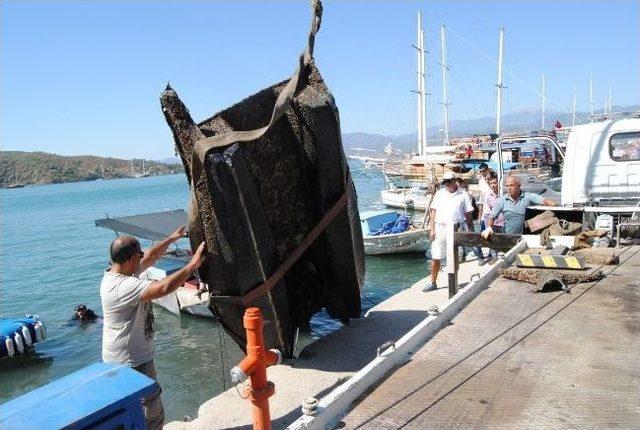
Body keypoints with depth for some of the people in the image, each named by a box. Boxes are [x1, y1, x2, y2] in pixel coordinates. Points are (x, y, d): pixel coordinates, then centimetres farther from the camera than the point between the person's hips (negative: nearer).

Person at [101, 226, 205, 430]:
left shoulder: (118, 273, 1)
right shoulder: (122, 286, -30)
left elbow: (150, 257, 14)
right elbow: (163, 288, -40)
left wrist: (171, 238, 15)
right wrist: (193, 264, -33)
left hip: (127, 358, 11)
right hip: (131, 363, -10)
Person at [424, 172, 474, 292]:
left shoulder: (463, 195, 3)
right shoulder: (439, 194, 8)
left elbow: (468, 215, 5)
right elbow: (433, 212, 7)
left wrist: (471, 231, 0)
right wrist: (432, 229, 0)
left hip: (455, 229, -2)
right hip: (440, 228, 2)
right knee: (435, 258, 3)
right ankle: (433, 283, 14)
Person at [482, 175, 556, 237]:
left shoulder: (528, 197, 0)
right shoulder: (502, 200, 5)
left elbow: (544, 201, -9)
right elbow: (492, 217, 5)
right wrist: (489, 227, -13)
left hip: (525, 237, -1)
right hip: (507, 237, 1)